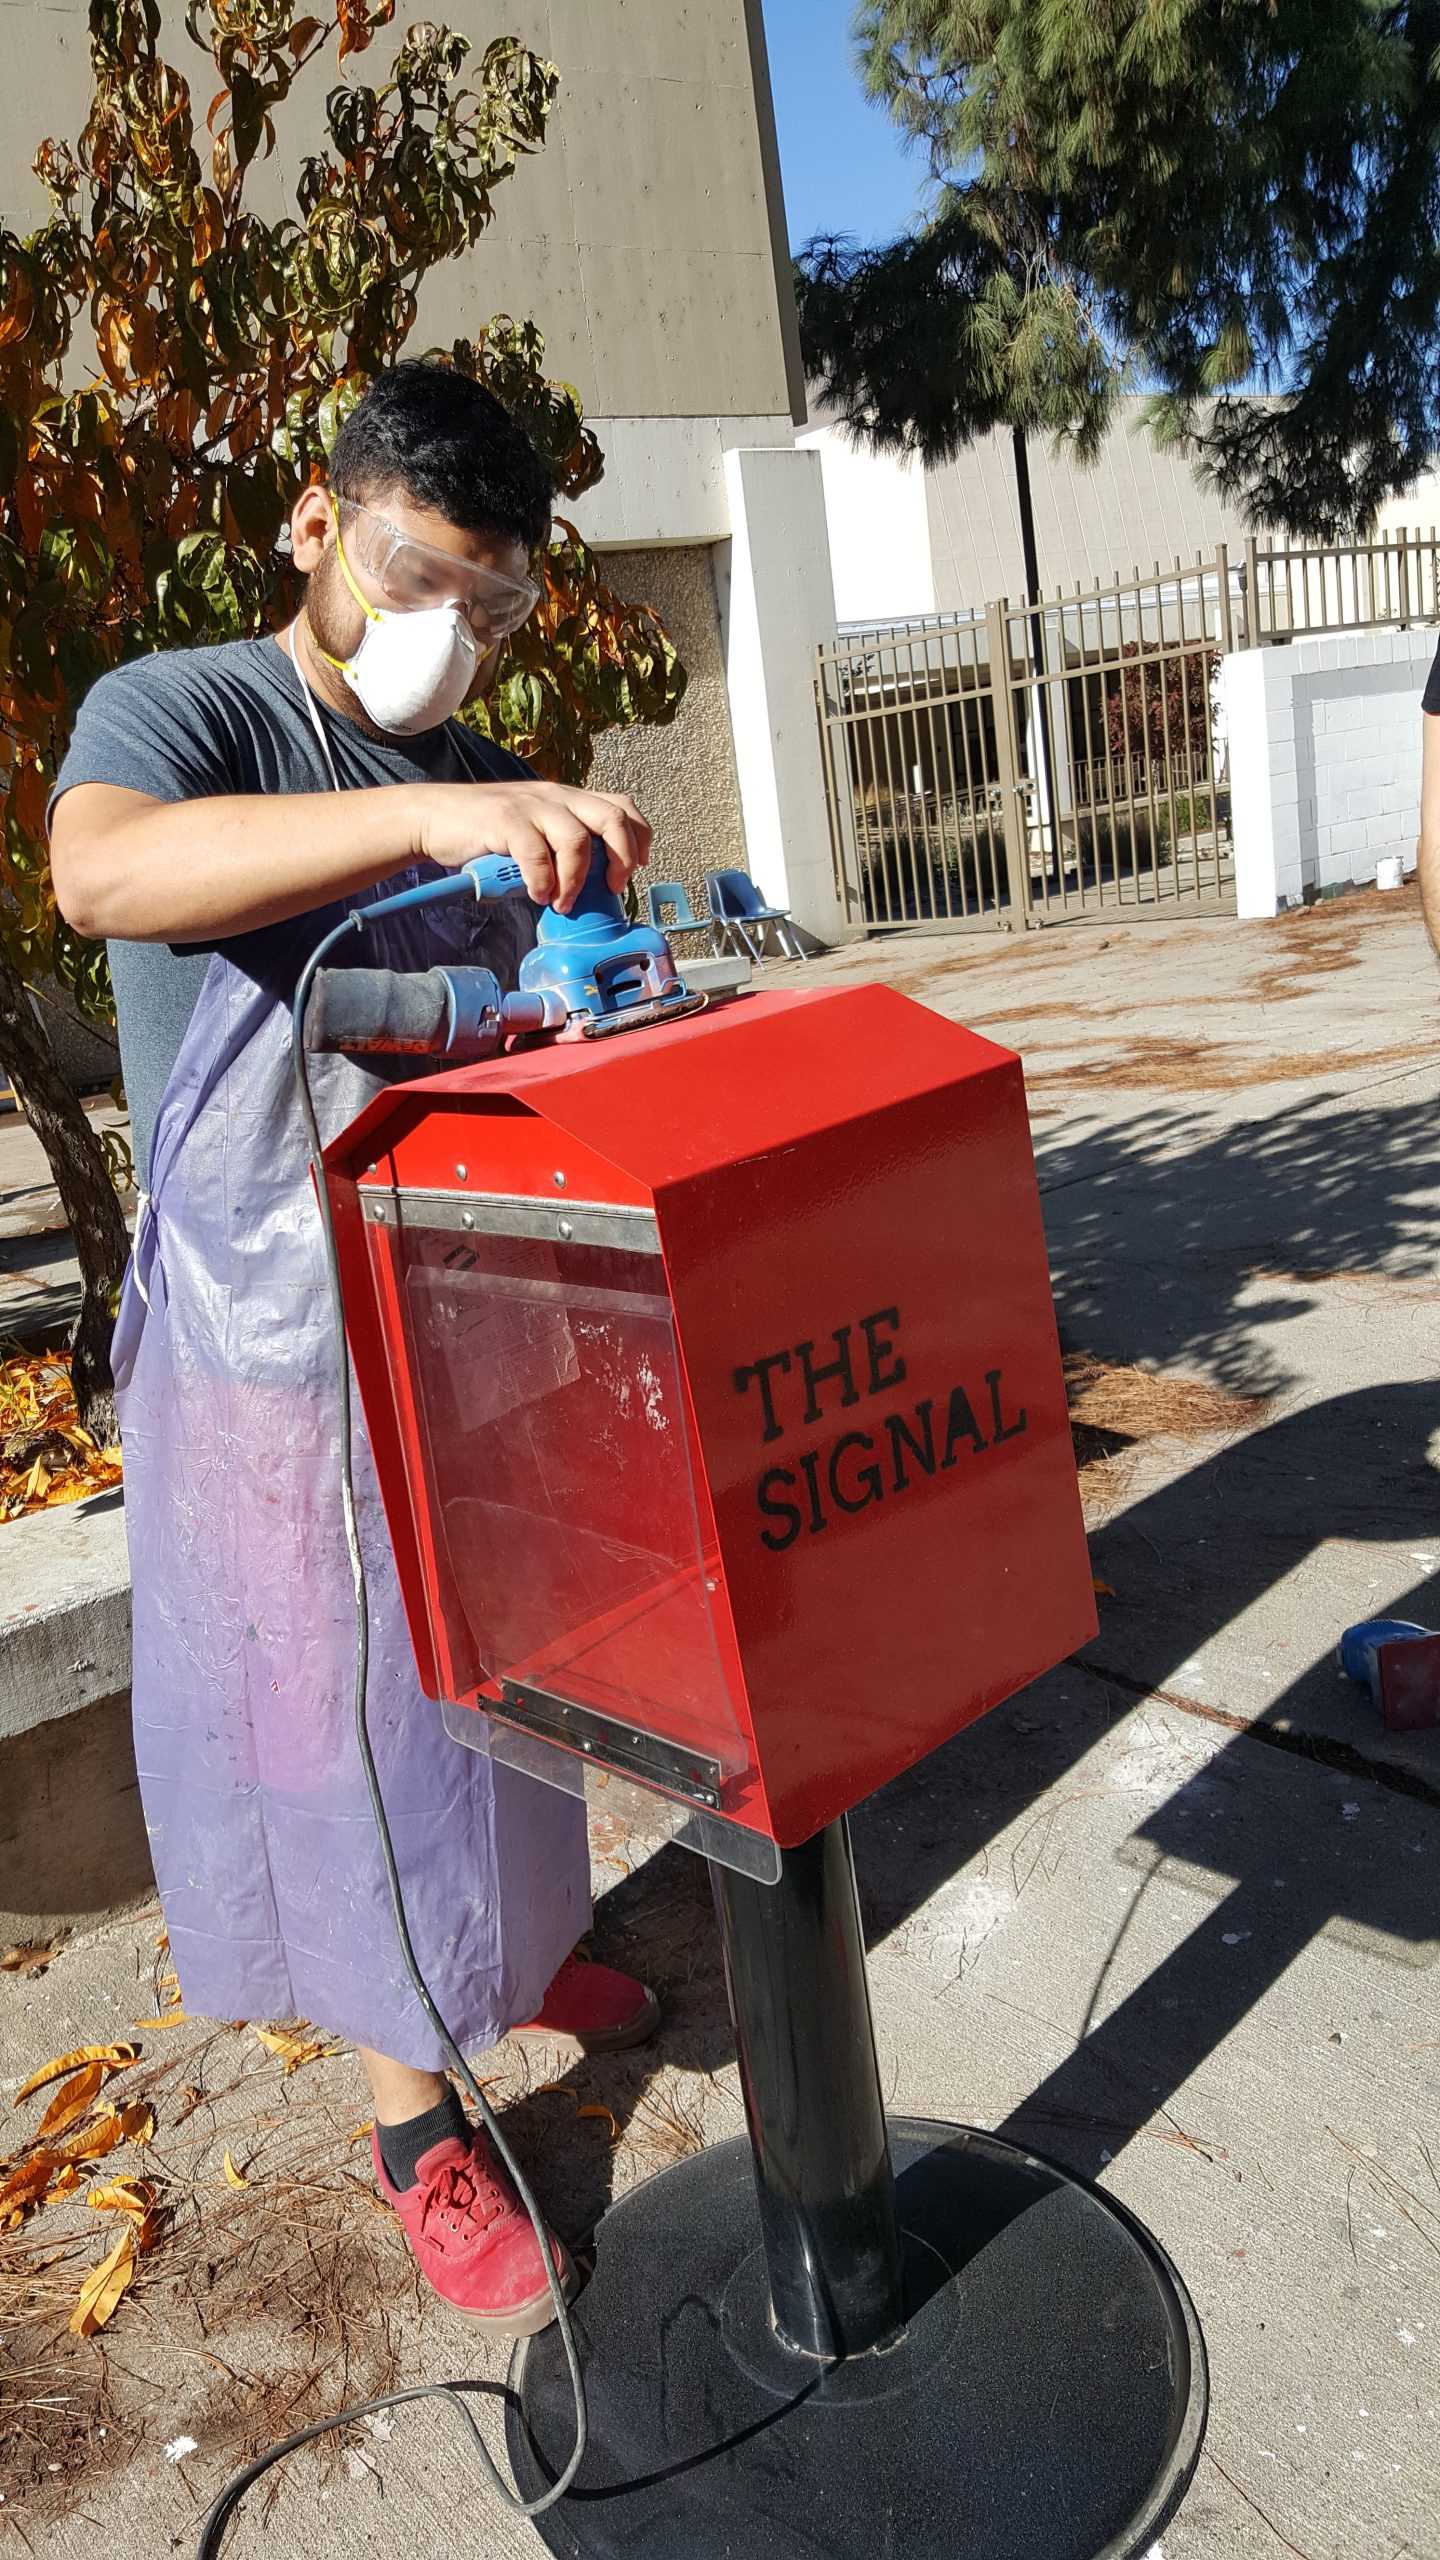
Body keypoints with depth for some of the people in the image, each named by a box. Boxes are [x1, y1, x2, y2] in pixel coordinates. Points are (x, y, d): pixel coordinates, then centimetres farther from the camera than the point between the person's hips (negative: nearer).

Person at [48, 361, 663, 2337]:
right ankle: (416, 2118, 26)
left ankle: (505, 1955, 46)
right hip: (275, 1353, -6)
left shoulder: (483, 783, 9)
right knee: (332, 1718, 6)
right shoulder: (181, 707, -10)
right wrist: (436, 819, -47)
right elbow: (102, 871, -35)